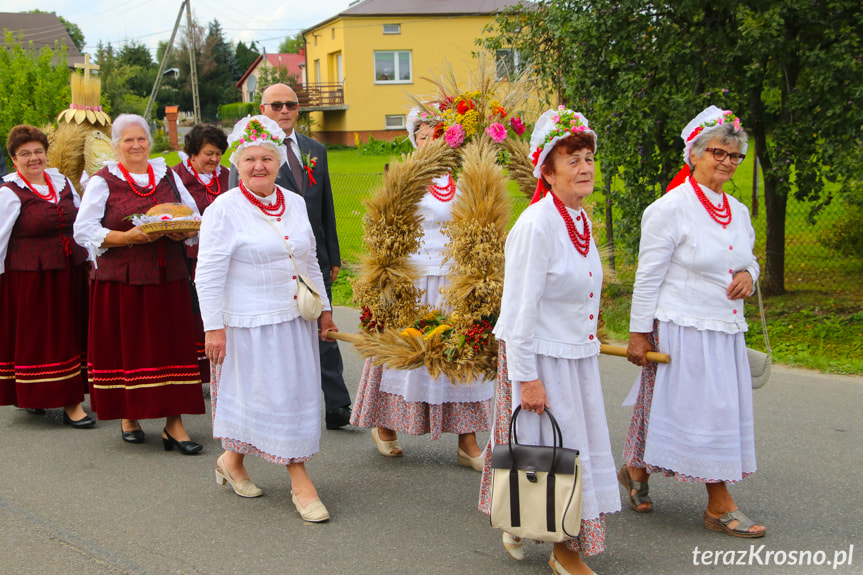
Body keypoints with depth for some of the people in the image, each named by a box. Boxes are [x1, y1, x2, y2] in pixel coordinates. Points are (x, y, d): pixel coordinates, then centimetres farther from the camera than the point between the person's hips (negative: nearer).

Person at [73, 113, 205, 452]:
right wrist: (128, 237, -16)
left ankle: (174, 424, 1)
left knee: (171, 345, -2)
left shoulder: (167, 176, 13)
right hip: (121, 281, -2)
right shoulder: (102, 181, 2)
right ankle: (128, 416, 20)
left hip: (167, 279, 3)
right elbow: (83, 230, -5)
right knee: (126, 347, 2)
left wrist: (182, 232, -8)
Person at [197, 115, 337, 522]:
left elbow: (310, 261, 19)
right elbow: (209, 274, -11)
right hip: (250, 322, -6)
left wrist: (324, 307, 18)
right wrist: (213, 327, -15)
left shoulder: (295, 203, 9)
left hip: (295, 320, 7)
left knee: (298, 393, 10)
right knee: (262, 394, -1)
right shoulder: (224, 209, -10)